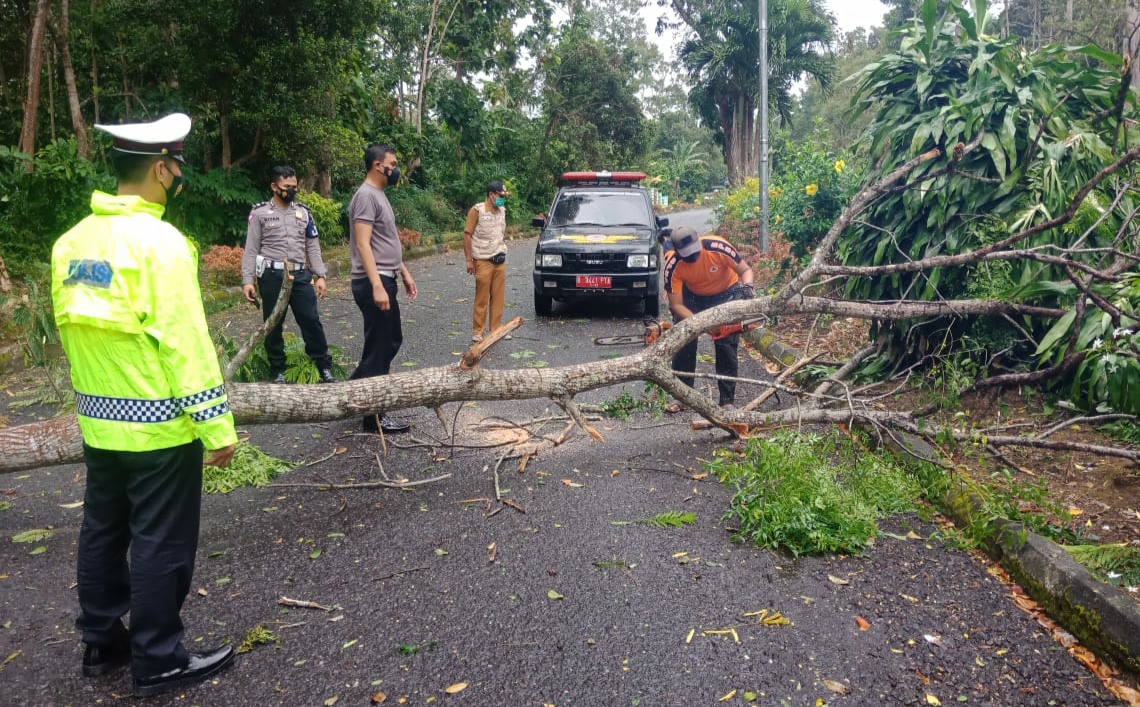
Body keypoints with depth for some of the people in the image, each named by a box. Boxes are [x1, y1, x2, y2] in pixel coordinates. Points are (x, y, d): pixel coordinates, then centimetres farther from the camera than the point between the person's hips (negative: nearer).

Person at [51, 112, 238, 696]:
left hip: (97, 421, 8)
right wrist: (217, 426, -16)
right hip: (159, 426, -8)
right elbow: (185, 343, -21)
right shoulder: (159, 241, -19)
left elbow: (70, 331, 12)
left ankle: (102, 643, 33)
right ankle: (159, 662, 16)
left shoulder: (74, 240, 6)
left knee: (102, 532, 18)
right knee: (159, 544, 4)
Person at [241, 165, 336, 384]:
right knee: (273, 325, 7)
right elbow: (251, 249, 0)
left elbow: (313, 247, 12)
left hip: (300, 275, 2)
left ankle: (324, 367, 9)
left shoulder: (304, 212, 12)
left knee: (311, 320, 0)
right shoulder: (260, 212, 1)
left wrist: (320, 275, 4)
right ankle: (278, 371, 18)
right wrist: (247, 280, -7)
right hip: (272, 276, -2)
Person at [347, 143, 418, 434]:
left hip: (385, 280, 10)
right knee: (379, 348, -4)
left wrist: (405, 273, 22)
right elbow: (364, 245, -22)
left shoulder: (380, 195, 17)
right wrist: (377, 286, -28)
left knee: (391, 341, 18)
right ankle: (374, 416, 5)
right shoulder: (366, 196, -14)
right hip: (374, 283, -10)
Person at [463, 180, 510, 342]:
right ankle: (477, 332, 6)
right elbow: (467, 235, -9)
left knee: (498, 297, 7)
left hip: (500, 261, 6)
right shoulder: (477, 210, -9)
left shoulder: (502, 211, 11)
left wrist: (503, 252, 15)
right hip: (483, 262, -6)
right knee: (481, 299, -1)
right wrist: (469, 260, -12)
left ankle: (495, 329, 16)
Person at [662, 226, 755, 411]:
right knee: (683, 345, -4)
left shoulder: (719, 247, -34)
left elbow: (745, 270, -18)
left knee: (727, 347, -5)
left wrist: (747, 287, -39)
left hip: (726, 295, -1)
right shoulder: (673, 266, -29)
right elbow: (676, 305, -22)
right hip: (692, 297, 2)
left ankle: (728, 400, 3)